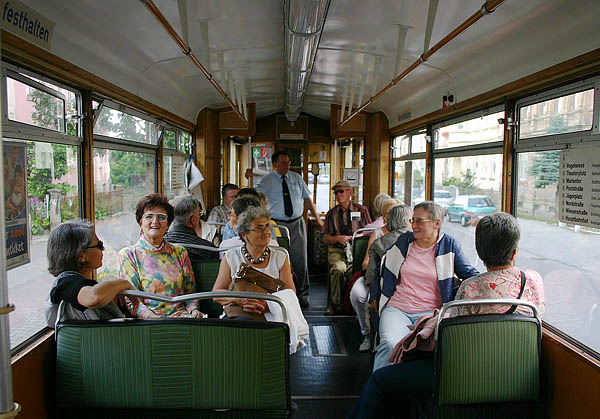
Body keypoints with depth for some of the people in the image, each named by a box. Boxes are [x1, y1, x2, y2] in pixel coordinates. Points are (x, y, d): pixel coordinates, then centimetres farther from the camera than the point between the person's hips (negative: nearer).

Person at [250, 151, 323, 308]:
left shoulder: (296, 178, 8)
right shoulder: (267, 181, -1)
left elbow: (307, 198, 14)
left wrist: (316, 217, 12)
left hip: (297, 224, 3)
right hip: (277, 224, -2)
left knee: (300, 259, 6)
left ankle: (302, 295, 19)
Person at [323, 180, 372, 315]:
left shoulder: (361, 210, 13)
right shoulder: (332, 213, 16)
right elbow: (326, 238, 12)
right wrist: (338, 238, -9)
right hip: (337, 249, 1)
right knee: (339, 267, -33)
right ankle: (334, 303, -18)